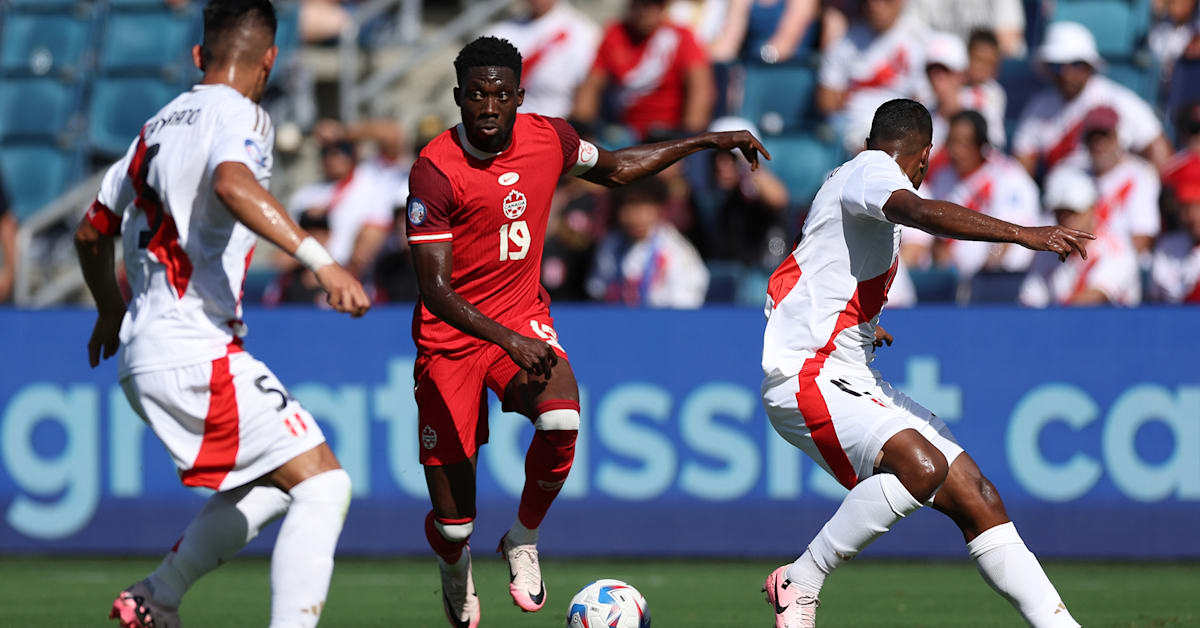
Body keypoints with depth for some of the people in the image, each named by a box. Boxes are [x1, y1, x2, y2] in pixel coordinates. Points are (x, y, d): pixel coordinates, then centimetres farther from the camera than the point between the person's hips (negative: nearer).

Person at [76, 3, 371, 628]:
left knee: (272, 482, 23)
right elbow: (233, 184, -31)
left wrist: (111, 310, 48)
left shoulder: (158, 126, 18)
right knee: (324, 485, -12)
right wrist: (321, 260, -39)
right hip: (196, 356, -9)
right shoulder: (239, 115, -7)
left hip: (142, 355, 9)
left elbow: (91, 231, 30)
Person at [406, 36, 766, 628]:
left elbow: (615, 168, 19)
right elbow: (434, 289, -23)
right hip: (450, 337, -3)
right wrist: (509, 340, -36)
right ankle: (454, 568, 38)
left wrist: (709, 141, 18)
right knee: (453, 526, -3)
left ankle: (522, 541, -3)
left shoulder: (546, 137, -5)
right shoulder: (435, 169, -20)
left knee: (561, 420, -31)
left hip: (522, 319, 3)